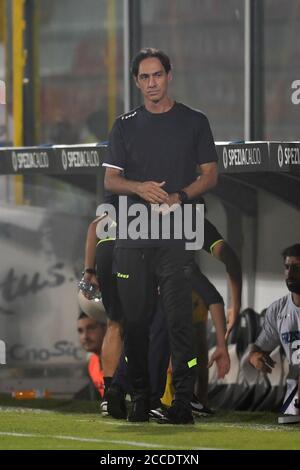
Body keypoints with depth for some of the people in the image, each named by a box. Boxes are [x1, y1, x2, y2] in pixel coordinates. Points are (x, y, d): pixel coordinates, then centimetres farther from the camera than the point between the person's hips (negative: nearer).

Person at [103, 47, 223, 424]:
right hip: (133, 236, 3)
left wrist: (178, 196, -12)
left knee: (179, 318, -10)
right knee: (135, 319, 4)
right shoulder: (125, 126, 13)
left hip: (177, 237, -3)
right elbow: (110, 179, 9)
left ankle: (182, 400, -10)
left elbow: (210, 175, 6)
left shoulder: (194, 122, 7)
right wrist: (140, 187, -12)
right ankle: (140, 396, 13)